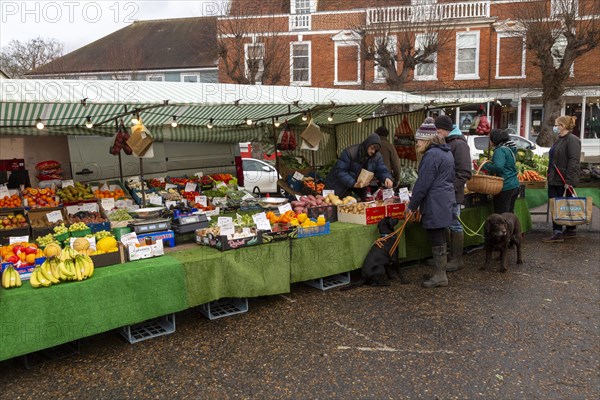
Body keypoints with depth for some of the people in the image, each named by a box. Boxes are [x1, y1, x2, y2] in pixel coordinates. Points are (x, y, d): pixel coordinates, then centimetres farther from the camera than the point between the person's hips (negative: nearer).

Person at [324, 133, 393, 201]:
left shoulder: (377, 156, -7)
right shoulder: (350, 152, -25)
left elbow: (382, 170, -4)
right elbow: (339, 170, -25)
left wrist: (387, 178, -29)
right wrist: (352, 183, -33)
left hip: (361, 187, 5)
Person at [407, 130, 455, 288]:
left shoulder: (431, 154, -15)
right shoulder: (446, 152, 17)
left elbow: (422, 184, -17)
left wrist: (412, 206, -9)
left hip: (435, 203, -10)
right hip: (446, 200, 10)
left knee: (436, 239, -4)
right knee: (440, 238, 14)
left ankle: (440, 276, 2)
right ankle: (440, 271, 22)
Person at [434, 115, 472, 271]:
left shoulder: (459, 144, -12)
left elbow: (464, 173, -17)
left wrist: (452, 188, -20)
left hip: (452, 194, -8)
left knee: (455, 226, 0)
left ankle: (457, 259, 10)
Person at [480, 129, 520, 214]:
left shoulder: (500, 150, -15)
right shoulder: (511, 149, 15)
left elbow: (498, 167, -27)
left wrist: (484, 166, -15)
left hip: (505, 187, -9)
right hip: (515, 185, 10)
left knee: (501, 215, -4)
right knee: (510, 213, 16)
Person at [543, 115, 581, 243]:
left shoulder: (572, 140, -14)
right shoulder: (559, 140, 16)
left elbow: (573, 161, -20)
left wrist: (569, 180, -24)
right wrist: (549, 175, 18)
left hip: (565, 180, -9)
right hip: (554, 179, 9)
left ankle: (571, 231, 11)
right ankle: (557, 233, 11)